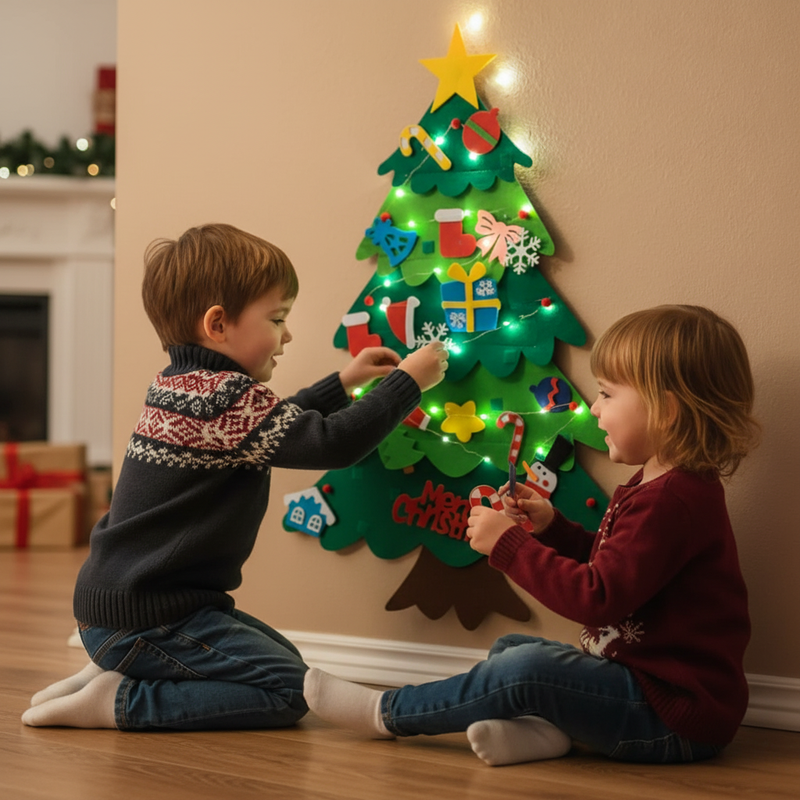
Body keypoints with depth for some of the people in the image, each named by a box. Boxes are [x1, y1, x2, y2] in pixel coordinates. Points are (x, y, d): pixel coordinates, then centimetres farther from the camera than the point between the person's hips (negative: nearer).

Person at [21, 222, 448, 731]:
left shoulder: (181, 386, 11)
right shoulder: (226, 397, -20)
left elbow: (271, 425, 27)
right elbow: (333, 443, -23)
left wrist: (344, 383, 23)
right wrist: (408, 382, -13)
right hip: (146, 618, -10)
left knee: (280, 655, 19)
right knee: (288, 689, -8)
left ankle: (117, 671, 13)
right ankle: (120, 702, -9)